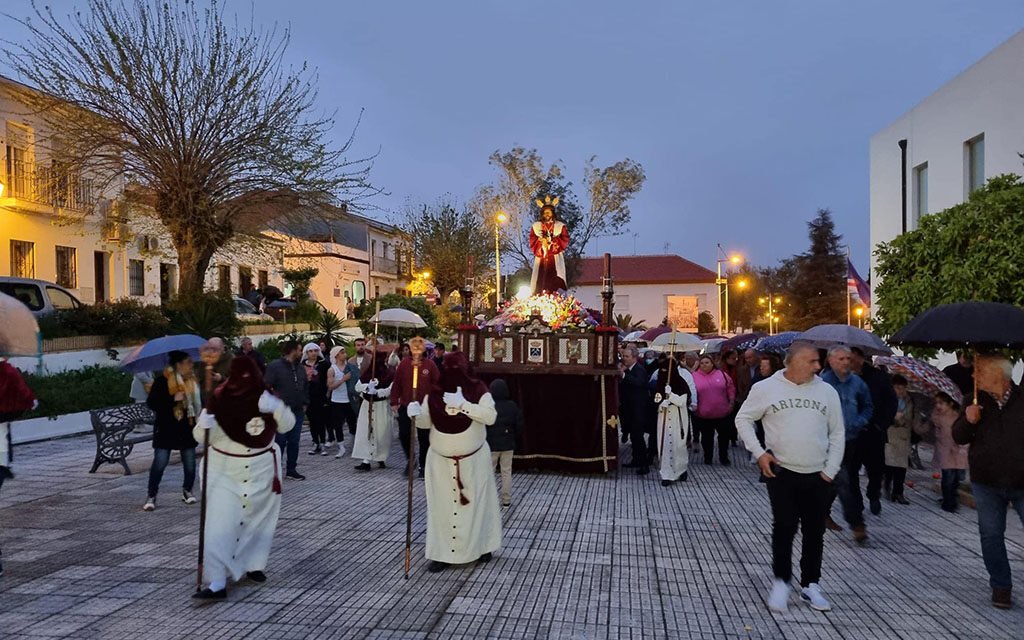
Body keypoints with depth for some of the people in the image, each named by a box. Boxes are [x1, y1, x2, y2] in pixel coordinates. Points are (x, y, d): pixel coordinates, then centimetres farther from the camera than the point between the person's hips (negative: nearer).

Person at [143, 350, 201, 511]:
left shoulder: (193, 381, 5)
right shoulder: (162, 381, -10)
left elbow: (199, 403, 17)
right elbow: (151, 403, -13)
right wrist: (173, 399, -23)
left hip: (188, 429, 4)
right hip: (166, 430, -4)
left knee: (190, 464, 6)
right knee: (159, 463, -5)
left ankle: (187, 491, 27)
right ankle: (151, 496, 10)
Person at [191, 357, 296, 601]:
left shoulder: (266, 398, -7)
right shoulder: (219, 400, -14)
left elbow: (287, 426, -5)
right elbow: (201, 436, -10)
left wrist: (277, 408, -25)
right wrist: (203, 426, -34)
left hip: (261, 469, 3)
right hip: (224, 469, -3)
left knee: (258, 521, 15)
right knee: (219, 525, -12)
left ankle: (253, 565, 35)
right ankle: (216, 583, -10)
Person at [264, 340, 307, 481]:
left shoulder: (300, 367, 13)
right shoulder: (275, 366, -8)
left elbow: (305, 386, 21)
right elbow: (266, 386, -12)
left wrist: (304, 403, 15)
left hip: (298, 411, 6)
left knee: (294, 442, 9)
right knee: (280, 441, 0)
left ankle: (291, 470, 18)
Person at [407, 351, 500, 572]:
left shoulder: (478, 390, -11)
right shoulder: (433, 392, -3)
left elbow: (491, 416, -23)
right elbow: (426, 422, -3)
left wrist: (463, 404, -32)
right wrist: (416, 413, -26)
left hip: (473, 458, -1)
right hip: (441, 459, 2)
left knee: (475, 502, 11)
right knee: (442, 505, 2)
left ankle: (482, 546, 28)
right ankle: (442, 553, 11)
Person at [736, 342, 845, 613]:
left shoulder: (827, 391, 3)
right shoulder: (766, 388, -5)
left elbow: (837, 433, 9)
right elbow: (743, 419, 3)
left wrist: (830, 470, 2)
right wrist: (759, 453, -6)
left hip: (818, 476, 3)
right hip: (781, 472, -3)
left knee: (815, 532, 9)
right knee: (785, 527, -2)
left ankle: (810, 585, 23)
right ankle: (781, 582, 14)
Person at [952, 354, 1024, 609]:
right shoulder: (976, 402, 2)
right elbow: (958, 437, 4)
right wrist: (968, 421, -15)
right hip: (986, 484, 3)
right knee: (991, 535, 8)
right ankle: (1001, 586, 22)